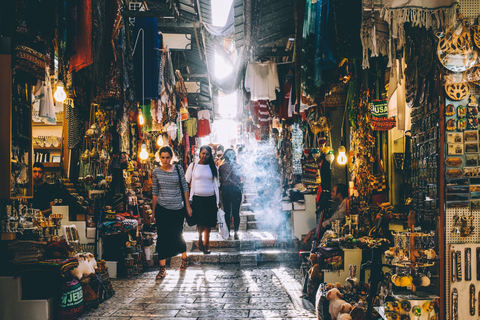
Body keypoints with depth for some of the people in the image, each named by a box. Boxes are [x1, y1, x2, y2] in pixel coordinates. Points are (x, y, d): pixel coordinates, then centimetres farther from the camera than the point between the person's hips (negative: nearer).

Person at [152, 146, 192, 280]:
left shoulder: (178, 169, -2)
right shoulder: (156, 172, 0)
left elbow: (185, 187, 4)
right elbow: (155, 192, 6)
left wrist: (188, 205, 2)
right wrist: (154, 211, 7)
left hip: (178, 208, 0)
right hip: (162, 209, 0)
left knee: (177, 235, 9)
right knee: (162, 237, -2)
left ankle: (184, 258, 36)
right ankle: (162, 268, 5)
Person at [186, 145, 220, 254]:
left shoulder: (213, 167, 8)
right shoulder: (193, 166, 3)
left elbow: (216, 184, 12)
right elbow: (186, 182, 6)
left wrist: (218, 200, 8)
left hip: (210, 199, 2)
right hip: (197, 198, -2)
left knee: (208, 223, 3)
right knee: (200, 221, -13)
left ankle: (206, 244, 16)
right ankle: (200, 240, 12)